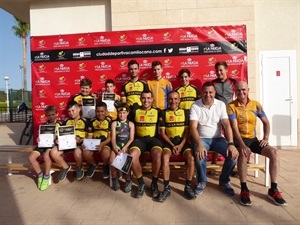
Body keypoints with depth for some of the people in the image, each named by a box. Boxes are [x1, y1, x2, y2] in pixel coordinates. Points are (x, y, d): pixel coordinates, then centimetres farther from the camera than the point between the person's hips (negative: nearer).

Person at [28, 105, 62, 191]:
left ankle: (46, 176, -12)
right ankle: (40, 175, 7)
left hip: (53, 144, -5)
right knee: (31, 157, -15)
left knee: (46, 156, -35)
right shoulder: (44, 124, 17)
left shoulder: (60, 124, 4)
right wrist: (38, 139, -4)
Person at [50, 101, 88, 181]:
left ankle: (79, 167, -1)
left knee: (77, 152, -39)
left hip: (79, 143, -4)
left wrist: (81, 140, -19)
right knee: (53, 152, -22)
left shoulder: (84, 121, 5)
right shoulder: (66, 122, 18)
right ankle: (66, 167, 7)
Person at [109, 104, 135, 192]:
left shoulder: (131, 124, 8)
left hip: (127, 145, -1)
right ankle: (114, 178, -2)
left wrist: (124, 148, -14)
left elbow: (131, 139, 1)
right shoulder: (114, 123, 10)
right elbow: (113, 138, 2)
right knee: (112, 159, -26)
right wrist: (116, 149, -14)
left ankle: (128, 180, -8)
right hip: (117, 145, 1)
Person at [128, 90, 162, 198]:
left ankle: (154, 184, -9)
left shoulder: (157, 111, 10)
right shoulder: (135, 111, 11)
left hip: (153, 138, -1)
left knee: (157, 155, -33)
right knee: (132, 156, -30)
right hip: (139, 139, 1)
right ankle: (141, 183, -7)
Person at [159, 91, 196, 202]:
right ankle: (167, 188, -18)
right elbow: (162, 133, 3)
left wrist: (181, 145, -10)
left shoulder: (185, 112, 9)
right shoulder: (163, 113, 8)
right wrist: (172, 145, -10)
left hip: (182, 141, 1)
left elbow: (187, 131, 4)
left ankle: (188, 186, -9)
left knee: (191, 158, -26)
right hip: (169, 141, 0)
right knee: (164, 157, -30)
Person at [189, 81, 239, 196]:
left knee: (233, 154, -22)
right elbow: (193, 127, -16)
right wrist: (199, 144, -32)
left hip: (218, 138, 2)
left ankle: (224, 181, 6)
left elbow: (227, 125, -8)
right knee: (200, 155, -33)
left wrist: (231, 144, -23)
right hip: (202, 138, -2)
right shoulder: (195, 106, -7)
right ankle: (202, 181, -1)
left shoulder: (221, 105, -1)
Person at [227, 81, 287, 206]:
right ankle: (244, 189, -22)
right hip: (238, 139, -5)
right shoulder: (231, 106, -7)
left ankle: (273, 190, -5)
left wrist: (266, 138, 0)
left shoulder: (255, 104, 7)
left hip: (253, 139, 5)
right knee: (243, 153, -37)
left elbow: (266, 122, 15)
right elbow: (234, 128, -16)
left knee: (274, 153, -16)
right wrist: (242, 145, -29)